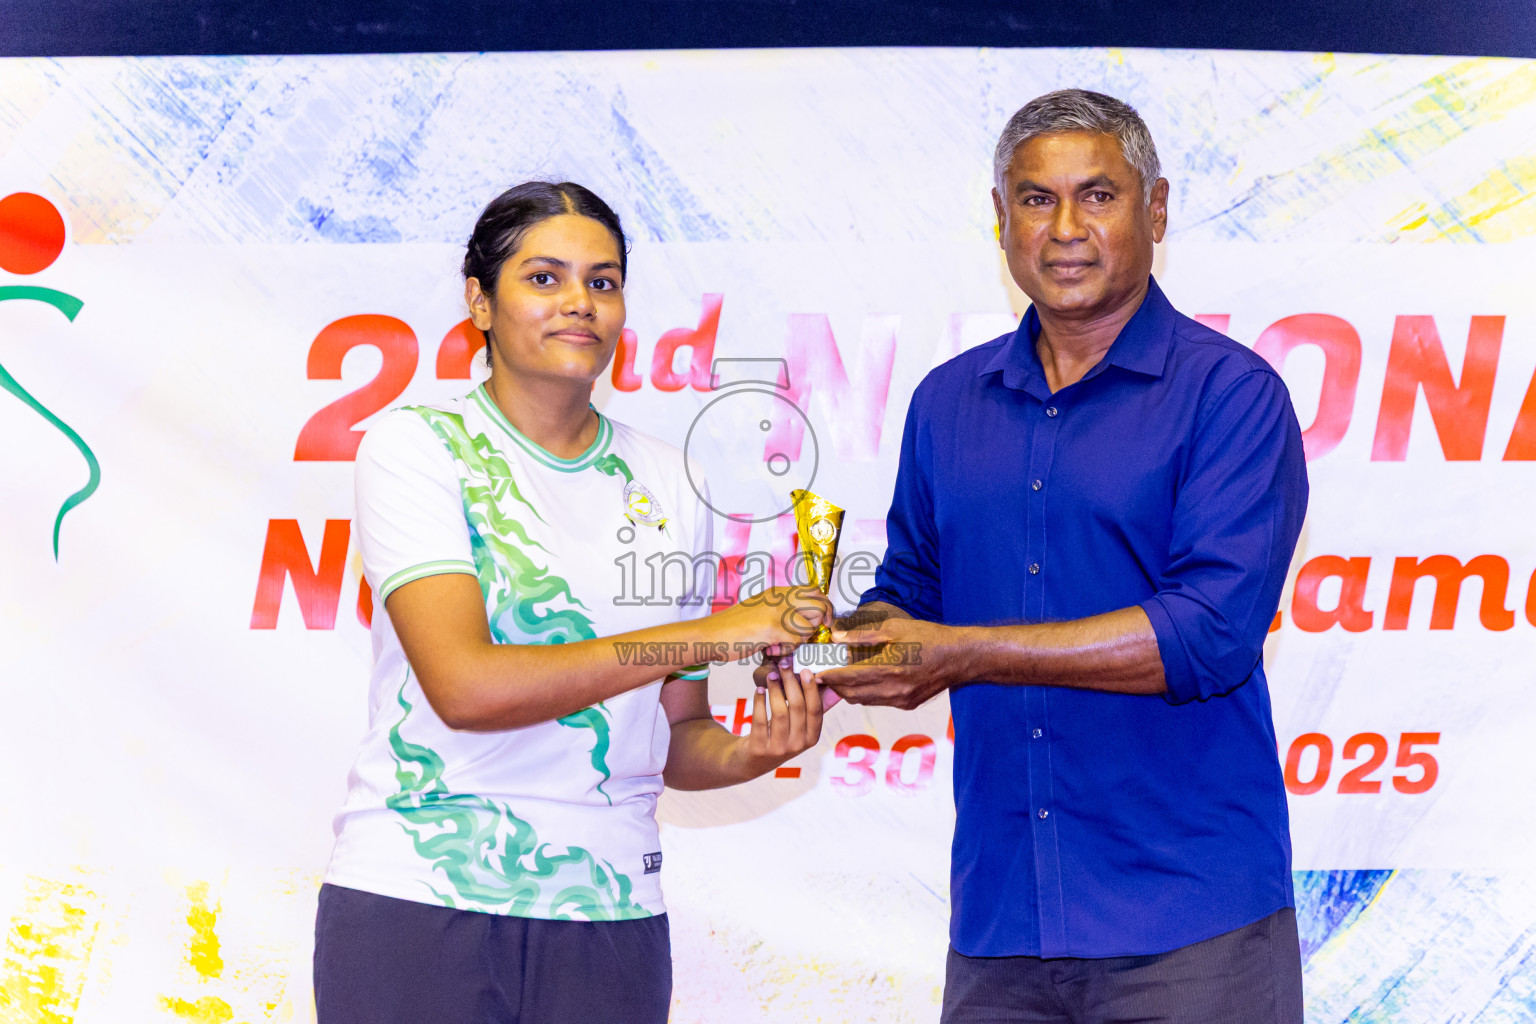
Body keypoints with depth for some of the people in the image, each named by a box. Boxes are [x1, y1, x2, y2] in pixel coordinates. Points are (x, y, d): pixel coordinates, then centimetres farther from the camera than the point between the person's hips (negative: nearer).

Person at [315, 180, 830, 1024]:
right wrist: (708, 634, -17)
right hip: (418, 911, -4)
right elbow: (464, 685, -17)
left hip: (608, 922, 4)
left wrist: (748, 754, -9)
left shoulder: (667, 486, 11)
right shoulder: (416, 448, -3)